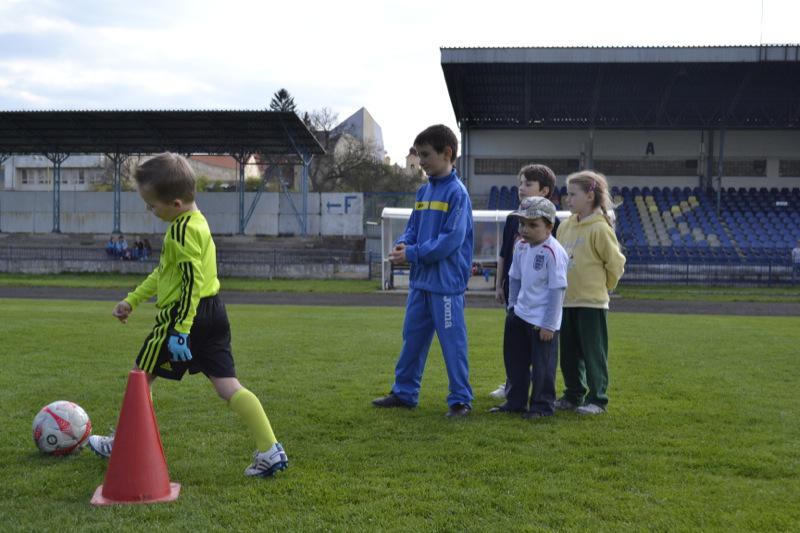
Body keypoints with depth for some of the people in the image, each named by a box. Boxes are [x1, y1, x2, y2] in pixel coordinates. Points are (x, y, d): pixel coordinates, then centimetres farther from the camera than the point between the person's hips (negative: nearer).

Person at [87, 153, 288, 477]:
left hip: (183, 315, -9)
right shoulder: (197, 222, 16)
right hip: (213, 312, 9)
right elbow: (164, 273, 25)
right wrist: (132, 300, 31)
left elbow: (191, 282, -22)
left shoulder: (181, 231, -15)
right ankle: (270, 451, -3)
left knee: (141, 377, 11)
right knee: (227, 385, 5)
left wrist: (180, 331, -25)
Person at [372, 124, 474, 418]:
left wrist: (412, 253, -18)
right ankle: (404, 392, 27)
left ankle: (461, 399, 11)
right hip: (420, 279, 8)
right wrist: (402, 244, -5)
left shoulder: (457, 192, -12)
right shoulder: (423, 191, 11)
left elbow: (451, 240, -19)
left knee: (452, 341, 0)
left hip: (446, 283, -8)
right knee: (412, 337, 15)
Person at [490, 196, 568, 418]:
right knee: (514, 360, 16)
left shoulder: (553, 252, -19)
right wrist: (512, 306, 12)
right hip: (520, 315, 8)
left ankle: (542, 405, 18)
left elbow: (557, 290, -18)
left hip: (542, 321, -8)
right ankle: (515, 401, 30)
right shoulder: (521, 247, 3)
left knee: (542, 365, 4)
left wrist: (548, 325, -17)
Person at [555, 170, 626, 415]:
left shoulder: (600, 228, -13)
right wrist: (563, 285, 12)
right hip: (566, 300, 7)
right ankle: (574, 395, 27)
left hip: (592, 302, -7)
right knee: (569, 353, 14)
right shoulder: (566, 225, 8)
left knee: (594, 353, 2)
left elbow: (615, 263, -7)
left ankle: (597, 399, 12)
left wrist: (602, 287, 4)